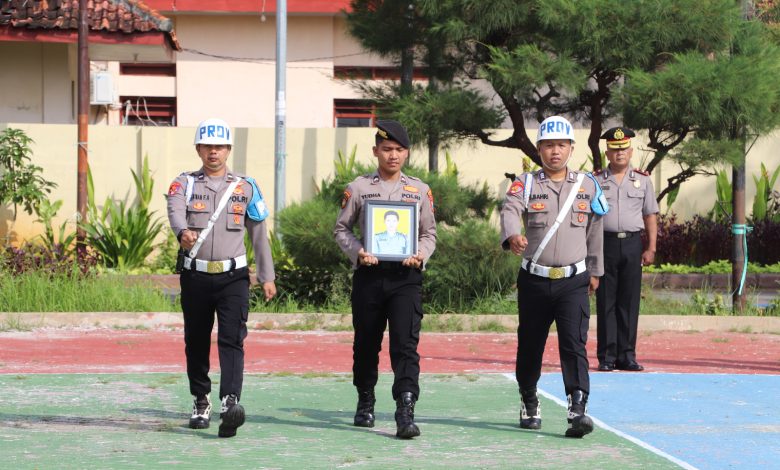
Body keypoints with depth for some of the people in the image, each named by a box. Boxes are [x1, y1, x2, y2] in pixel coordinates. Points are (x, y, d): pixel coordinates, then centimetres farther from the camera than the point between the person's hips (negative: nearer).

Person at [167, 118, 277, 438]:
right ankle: (201, 401, 27)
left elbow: (259, 233, 12)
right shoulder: (184, 184, 4)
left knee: (232, 339, -15)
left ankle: (230, 402, -27)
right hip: (196, 276, 1)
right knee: (196, 342, 9)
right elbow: (175, 211, -17)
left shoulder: (246, 187, 8)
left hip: (233, 276, -1)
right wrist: (183, 232, -40)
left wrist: (267, 277, 10)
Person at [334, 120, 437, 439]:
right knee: (366, 343, 10)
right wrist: (357, 252, -10)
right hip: (369, 273, 1)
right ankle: (365, 403, 30)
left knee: (406, 343, -12)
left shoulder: (420, 190, 9)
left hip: (406, 275, 0)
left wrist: (421, 255, -7)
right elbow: (342, 228, 8)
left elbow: (429, 233, 13)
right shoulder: (358, 187, 5)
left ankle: (405, 413, -18)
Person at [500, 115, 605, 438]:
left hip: (573, 281, 0)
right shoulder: (525, 184, 1)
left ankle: (578, 408, -21)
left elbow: (594, 230, 18)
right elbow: (510, 211, -20)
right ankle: (529, 403, 31)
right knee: (530, 345, 10)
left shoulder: (587, 185, 8)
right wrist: (513, 236, -41)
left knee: (574, 343, -14)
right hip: (533, 280, 0)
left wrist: (595, 270, 22)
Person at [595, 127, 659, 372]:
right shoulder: (596, 181, 7)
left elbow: (650, 216, 13)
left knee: (630, 302, 2)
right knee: (606, 302, -1)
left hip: (632, 244, 1)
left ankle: (627, 356, 8)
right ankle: (606, 356, 3)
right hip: (605, 242, -1)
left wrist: (651, 248, 6)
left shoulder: (642, 180, 11)